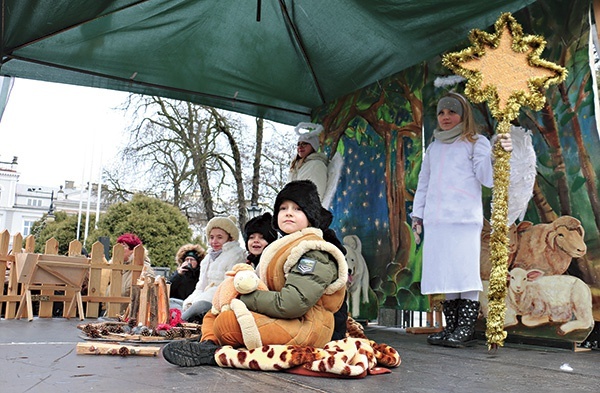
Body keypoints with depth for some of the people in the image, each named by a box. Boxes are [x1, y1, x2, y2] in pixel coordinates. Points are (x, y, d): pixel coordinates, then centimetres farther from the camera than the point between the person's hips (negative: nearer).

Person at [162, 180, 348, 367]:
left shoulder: (314, 251, -12)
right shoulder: (284, 246, 20)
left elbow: (291, 304, -24)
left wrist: (243, 297, -12)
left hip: (305, 329, -11)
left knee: (227, 322, -30)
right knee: (213, 315, 13)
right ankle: (209, 345, -15)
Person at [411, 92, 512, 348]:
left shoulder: (476, 142, 6)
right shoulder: (433, 147, 22)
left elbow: (487, 178, -4)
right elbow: (424, 183, 26)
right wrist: (417, 215, 22)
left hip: (465, 220, -5)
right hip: (436, 221, 5)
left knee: (465, 273, -6)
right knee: (446, 275, 5)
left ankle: (466, 329, 0)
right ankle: (452, 327, 12)